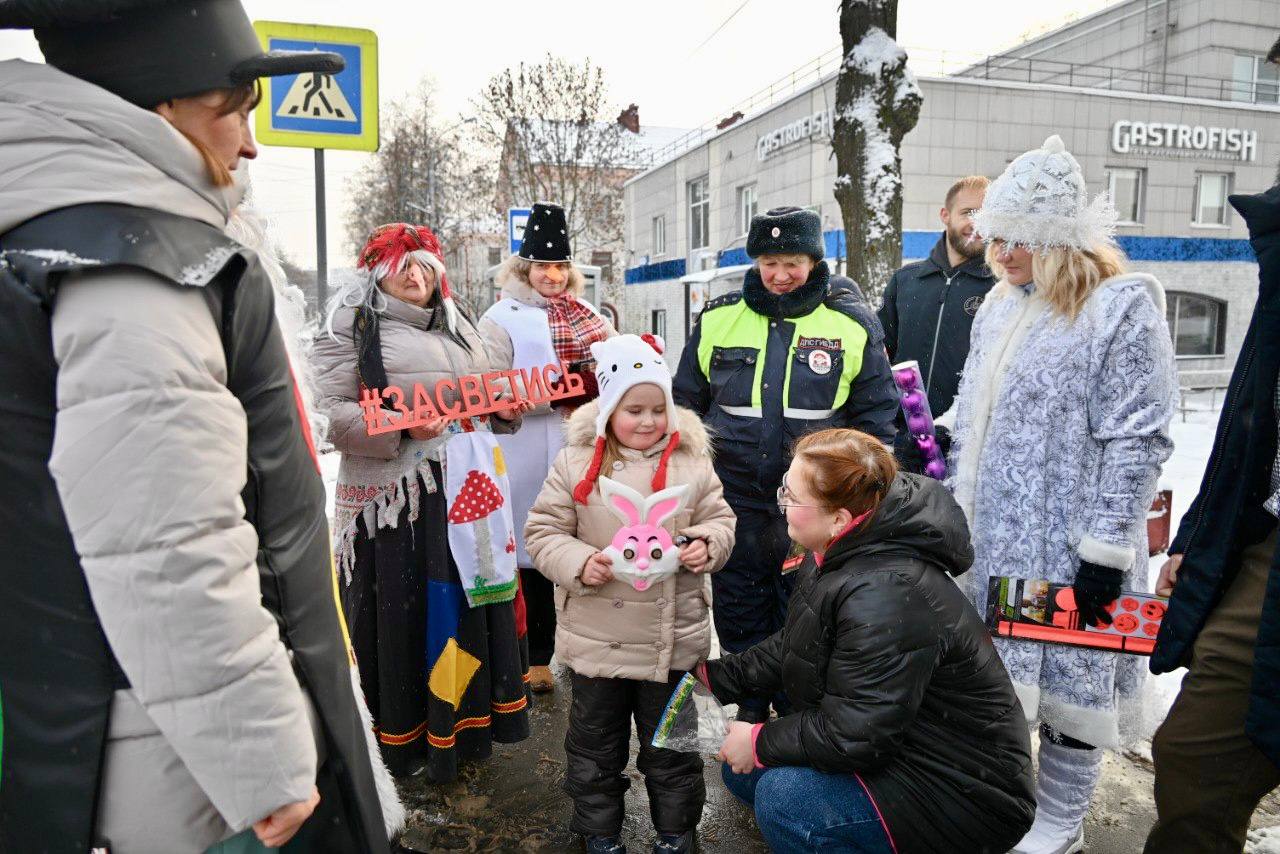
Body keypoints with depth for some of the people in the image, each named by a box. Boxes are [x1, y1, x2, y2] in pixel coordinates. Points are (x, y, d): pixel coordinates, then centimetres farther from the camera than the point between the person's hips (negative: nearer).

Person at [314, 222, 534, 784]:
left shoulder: (457, 328, 19)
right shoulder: (353, 327, -2)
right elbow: (332, 411, -11)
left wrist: (505, 411, 5)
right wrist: (401, 427, -24)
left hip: (467, 491, 6)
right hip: (394, 496, -6)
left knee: (472, 603, 13)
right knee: (404, 616, 1)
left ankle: (467, 723, 31)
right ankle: (405, 738, 21)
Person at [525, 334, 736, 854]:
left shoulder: (690, 460, -5)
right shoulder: (576, 462, -8)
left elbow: (719, 520, 6)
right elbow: (543, 531, -3)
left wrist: (706, 545, -15)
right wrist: (578, 563, -20)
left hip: (673, 639, 1)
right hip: (596, 640, 0)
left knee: (672, 746, 19)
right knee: (595, 748, 18)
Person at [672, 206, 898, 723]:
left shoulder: (853, 324, -1)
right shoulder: (718, 320, 3)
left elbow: (874, 416, 1)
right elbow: (687, 403, 10)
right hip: (734, 504, 2)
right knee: (739, 616, 15)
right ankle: (749, 713, 36)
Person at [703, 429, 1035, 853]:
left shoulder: (885, 598, -34)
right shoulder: (837, 553, -3)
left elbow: (851, 737, -30)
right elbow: (792, 646, 11)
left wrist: (760, 742, -16)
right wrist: (717, 675, 10)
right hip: (890, 742, 10)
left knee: (782, 797, -26)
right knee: (743, 769, 8)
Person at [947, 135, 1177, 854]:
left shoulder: (1122, 307, -12)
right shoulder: (1001, 305, 10)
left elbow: (1136, 442, -15)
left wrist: (1105, 551, -17)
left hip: (1067, 546, -7)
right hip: (990, 537, 7)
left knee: (1069, 676, 7)